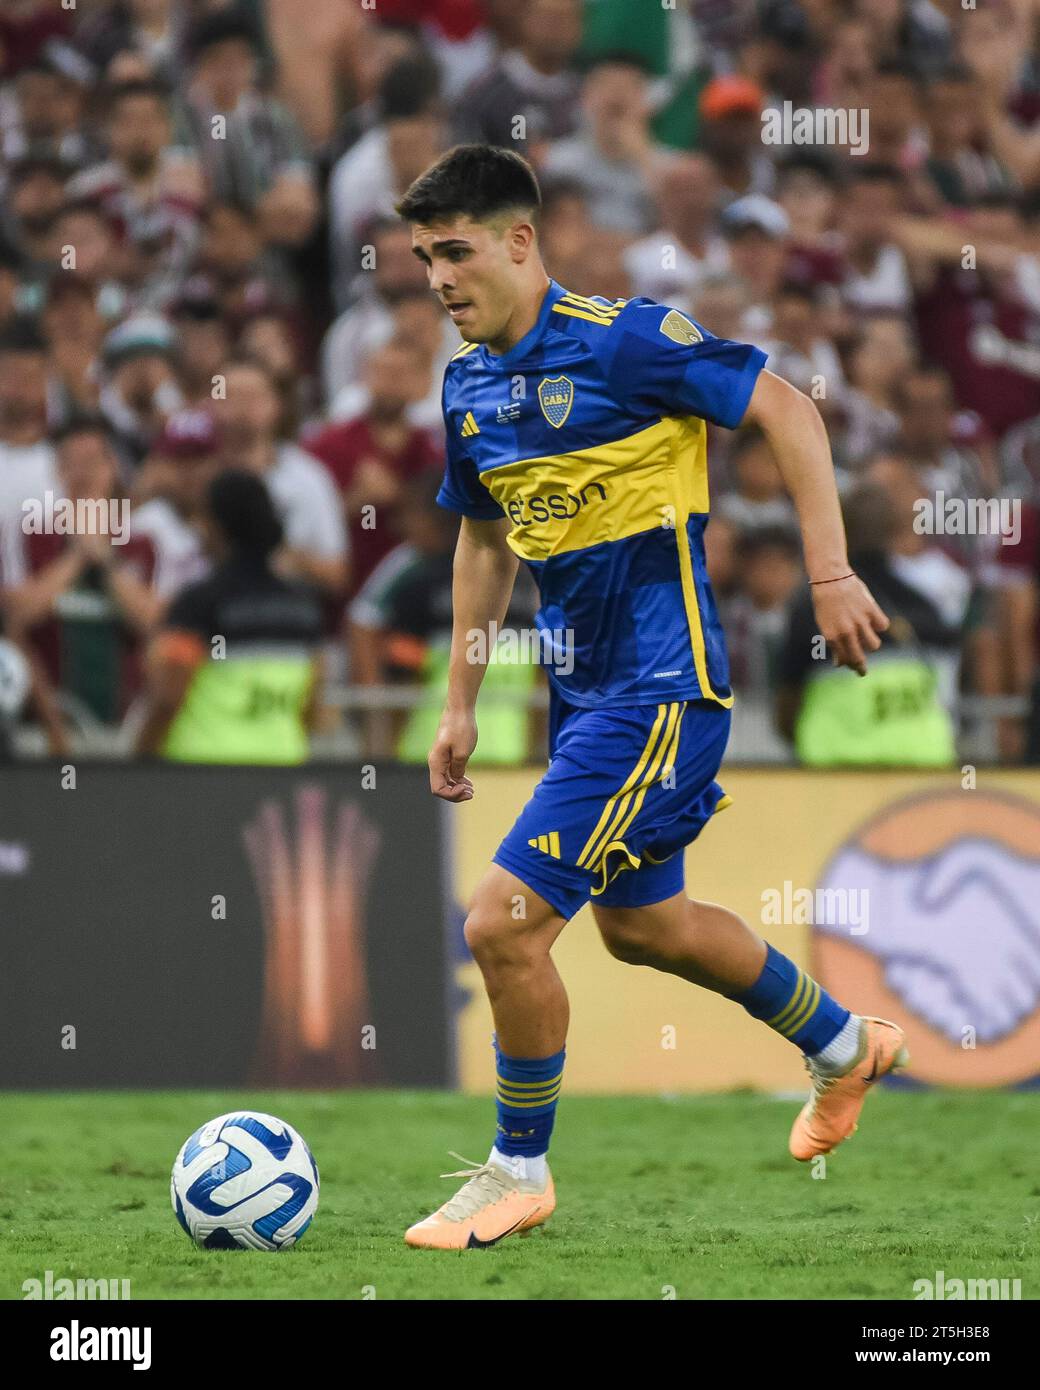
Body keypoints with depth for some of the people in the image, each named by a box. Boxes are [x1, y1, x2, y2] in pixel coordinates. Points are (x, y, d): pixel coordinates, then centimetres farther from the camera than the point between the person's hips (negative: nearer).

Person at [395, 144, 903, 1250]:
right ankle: (844, 1045, 46)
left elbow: (784, 410, -14)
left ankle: (520, 1172, 4)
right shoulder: (469, 383, 7)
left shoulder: (616, 339, -18)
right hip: (580, 689, 9)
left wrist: (830, 573, -18)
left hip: (659, 687, -9)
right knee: (641, 924, 24)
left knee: (505, 920, -13)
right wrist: (459, 703, 19)